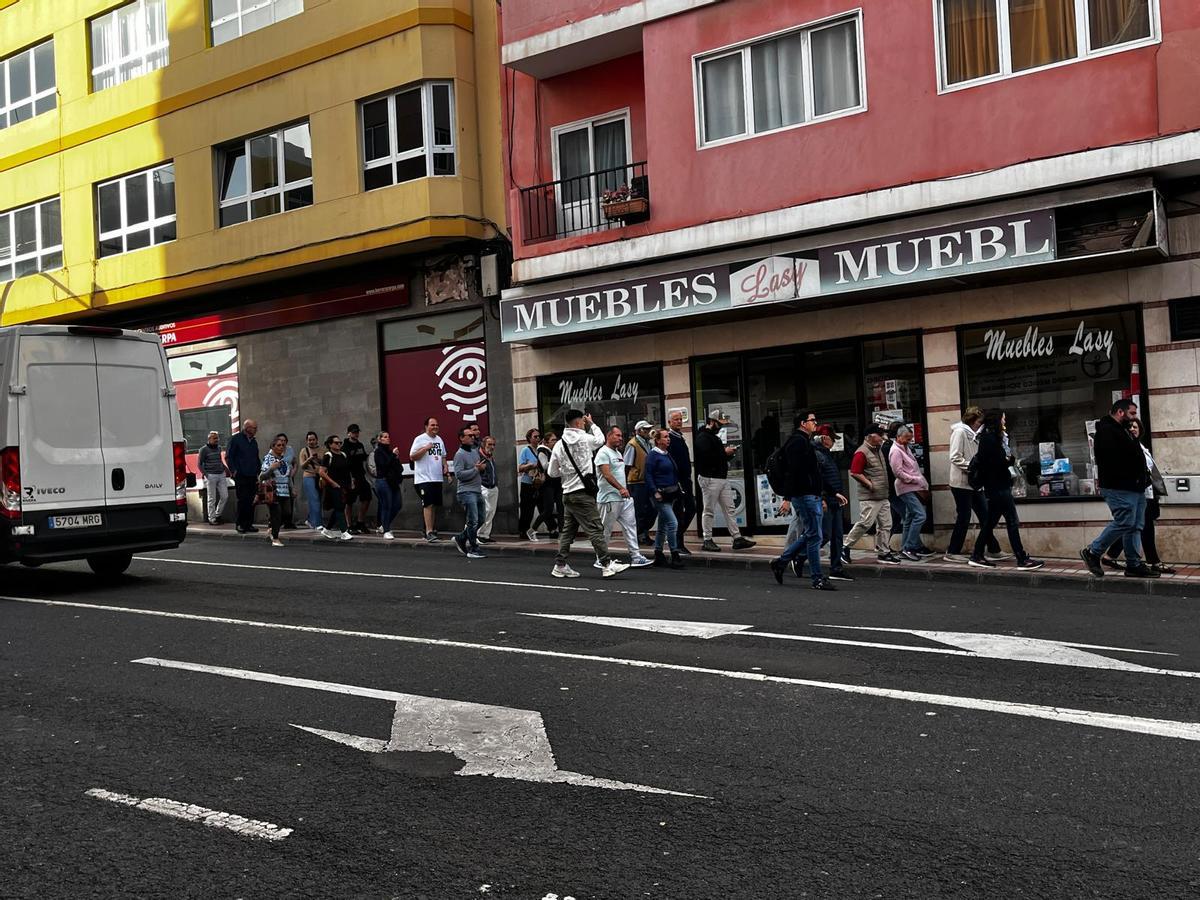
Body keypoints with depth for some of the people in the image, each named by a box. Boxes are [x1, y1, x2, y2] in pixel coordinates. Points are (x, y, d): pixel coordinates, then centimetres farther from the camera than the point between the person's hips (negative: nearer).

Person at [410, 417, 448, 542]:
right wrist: (425, 448, -18)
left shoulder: (439, 440, 16)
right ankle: (429, 532, -15)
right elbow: (412, 457, -9)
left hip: (438, 478, 7)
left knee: (435, 505, 10)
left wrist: (445, 466, 7)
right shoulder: (420, 439, -5)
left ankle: (432, 530, 18)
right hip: (424, 478, -7)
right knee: (428, 505, -13)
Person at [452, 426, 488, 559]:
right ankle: (473, 550, -2)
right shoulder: (460, 454, -10)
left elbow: (481, 468, 28)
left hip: (477, 491, 9)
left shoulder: (475, 452, 15)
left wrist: (483, 466, 5)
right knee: (473, 521, -8)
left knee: (480, 519, 12)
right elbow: (459, 474, -19)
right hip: (466, 492, -8)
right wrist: (476, 469, -18)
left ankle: (461, 538, 26)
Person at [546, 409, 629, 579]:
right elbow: (601, 439, 15)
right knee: (595, 529, -7)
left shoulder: (559, 445, 6)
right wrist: (592, 424, 25)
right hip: (582, 493, -7)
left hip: (568, 494, 7)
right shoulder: (584, 439, -8)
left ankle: (560, 566, 18)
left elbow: (552, 472, 12)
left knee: (567, 531, 14)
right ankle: (607, 564, -10)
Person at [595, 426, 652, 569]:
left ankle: (635, 556, 3)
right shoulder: (603, 452, -10)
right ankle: (600, 560, 7)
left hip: (624, 498, 9)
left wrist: (625, 489, 17)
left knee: (630, 525, 3)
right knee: (605, 530, -1)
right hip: (609, 498, -9)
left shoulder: (618, 453, 20)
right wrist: (621, 488, -27)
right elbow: (606, 474, -21)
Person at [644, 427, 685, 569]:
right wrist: (655, 492, -20)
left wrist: (678, 486, 15)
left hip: (671, 494, 9)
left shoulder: (667, 454, 15)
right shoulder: (653, 455, -10)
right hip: (660, 494, -9)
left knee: (663, 525, 13)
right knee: (673, 523, -15)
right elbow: (648, 475, -14)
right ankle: (675, 556, -12)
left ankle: (658, 556, 19)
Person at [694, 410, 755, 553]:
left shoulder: (714, 437, 20)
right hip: (709, 478, -10)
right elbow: (706, 457, -26)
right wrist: (724, 453, -17)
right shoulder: (703, 437, -12)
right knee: (709, 511, -1)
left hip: (722, 478, 10)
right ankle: (707, 540, 6)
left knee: (730, 509, 7)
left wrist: (728, 452, 7)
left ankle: (737, 538, 8)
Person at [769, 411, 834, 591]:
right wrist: (787, 498, -26)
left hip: (811, 495, 11)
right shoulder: (798, 441, -12)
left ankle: (781, 562, 21)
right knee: (814, 536, -7)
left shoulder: (804, 441, 21)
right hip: (805, 495, -11)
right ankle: (818, 579, -2)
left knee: (810, 535, 14)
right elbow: (792, 472, -20)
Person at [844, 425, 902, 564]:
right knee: (865, 524, -10)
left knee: (885, 525, 8)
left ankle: (883, 553, 14)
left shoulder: (877, 450, 15)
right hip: (869, 497, -9)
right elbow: (854, 473, -19)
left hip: (883, 496, 9)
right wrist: (870, 484, -15)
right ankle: (845, 548, 1)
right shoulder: (861, 453, -14)